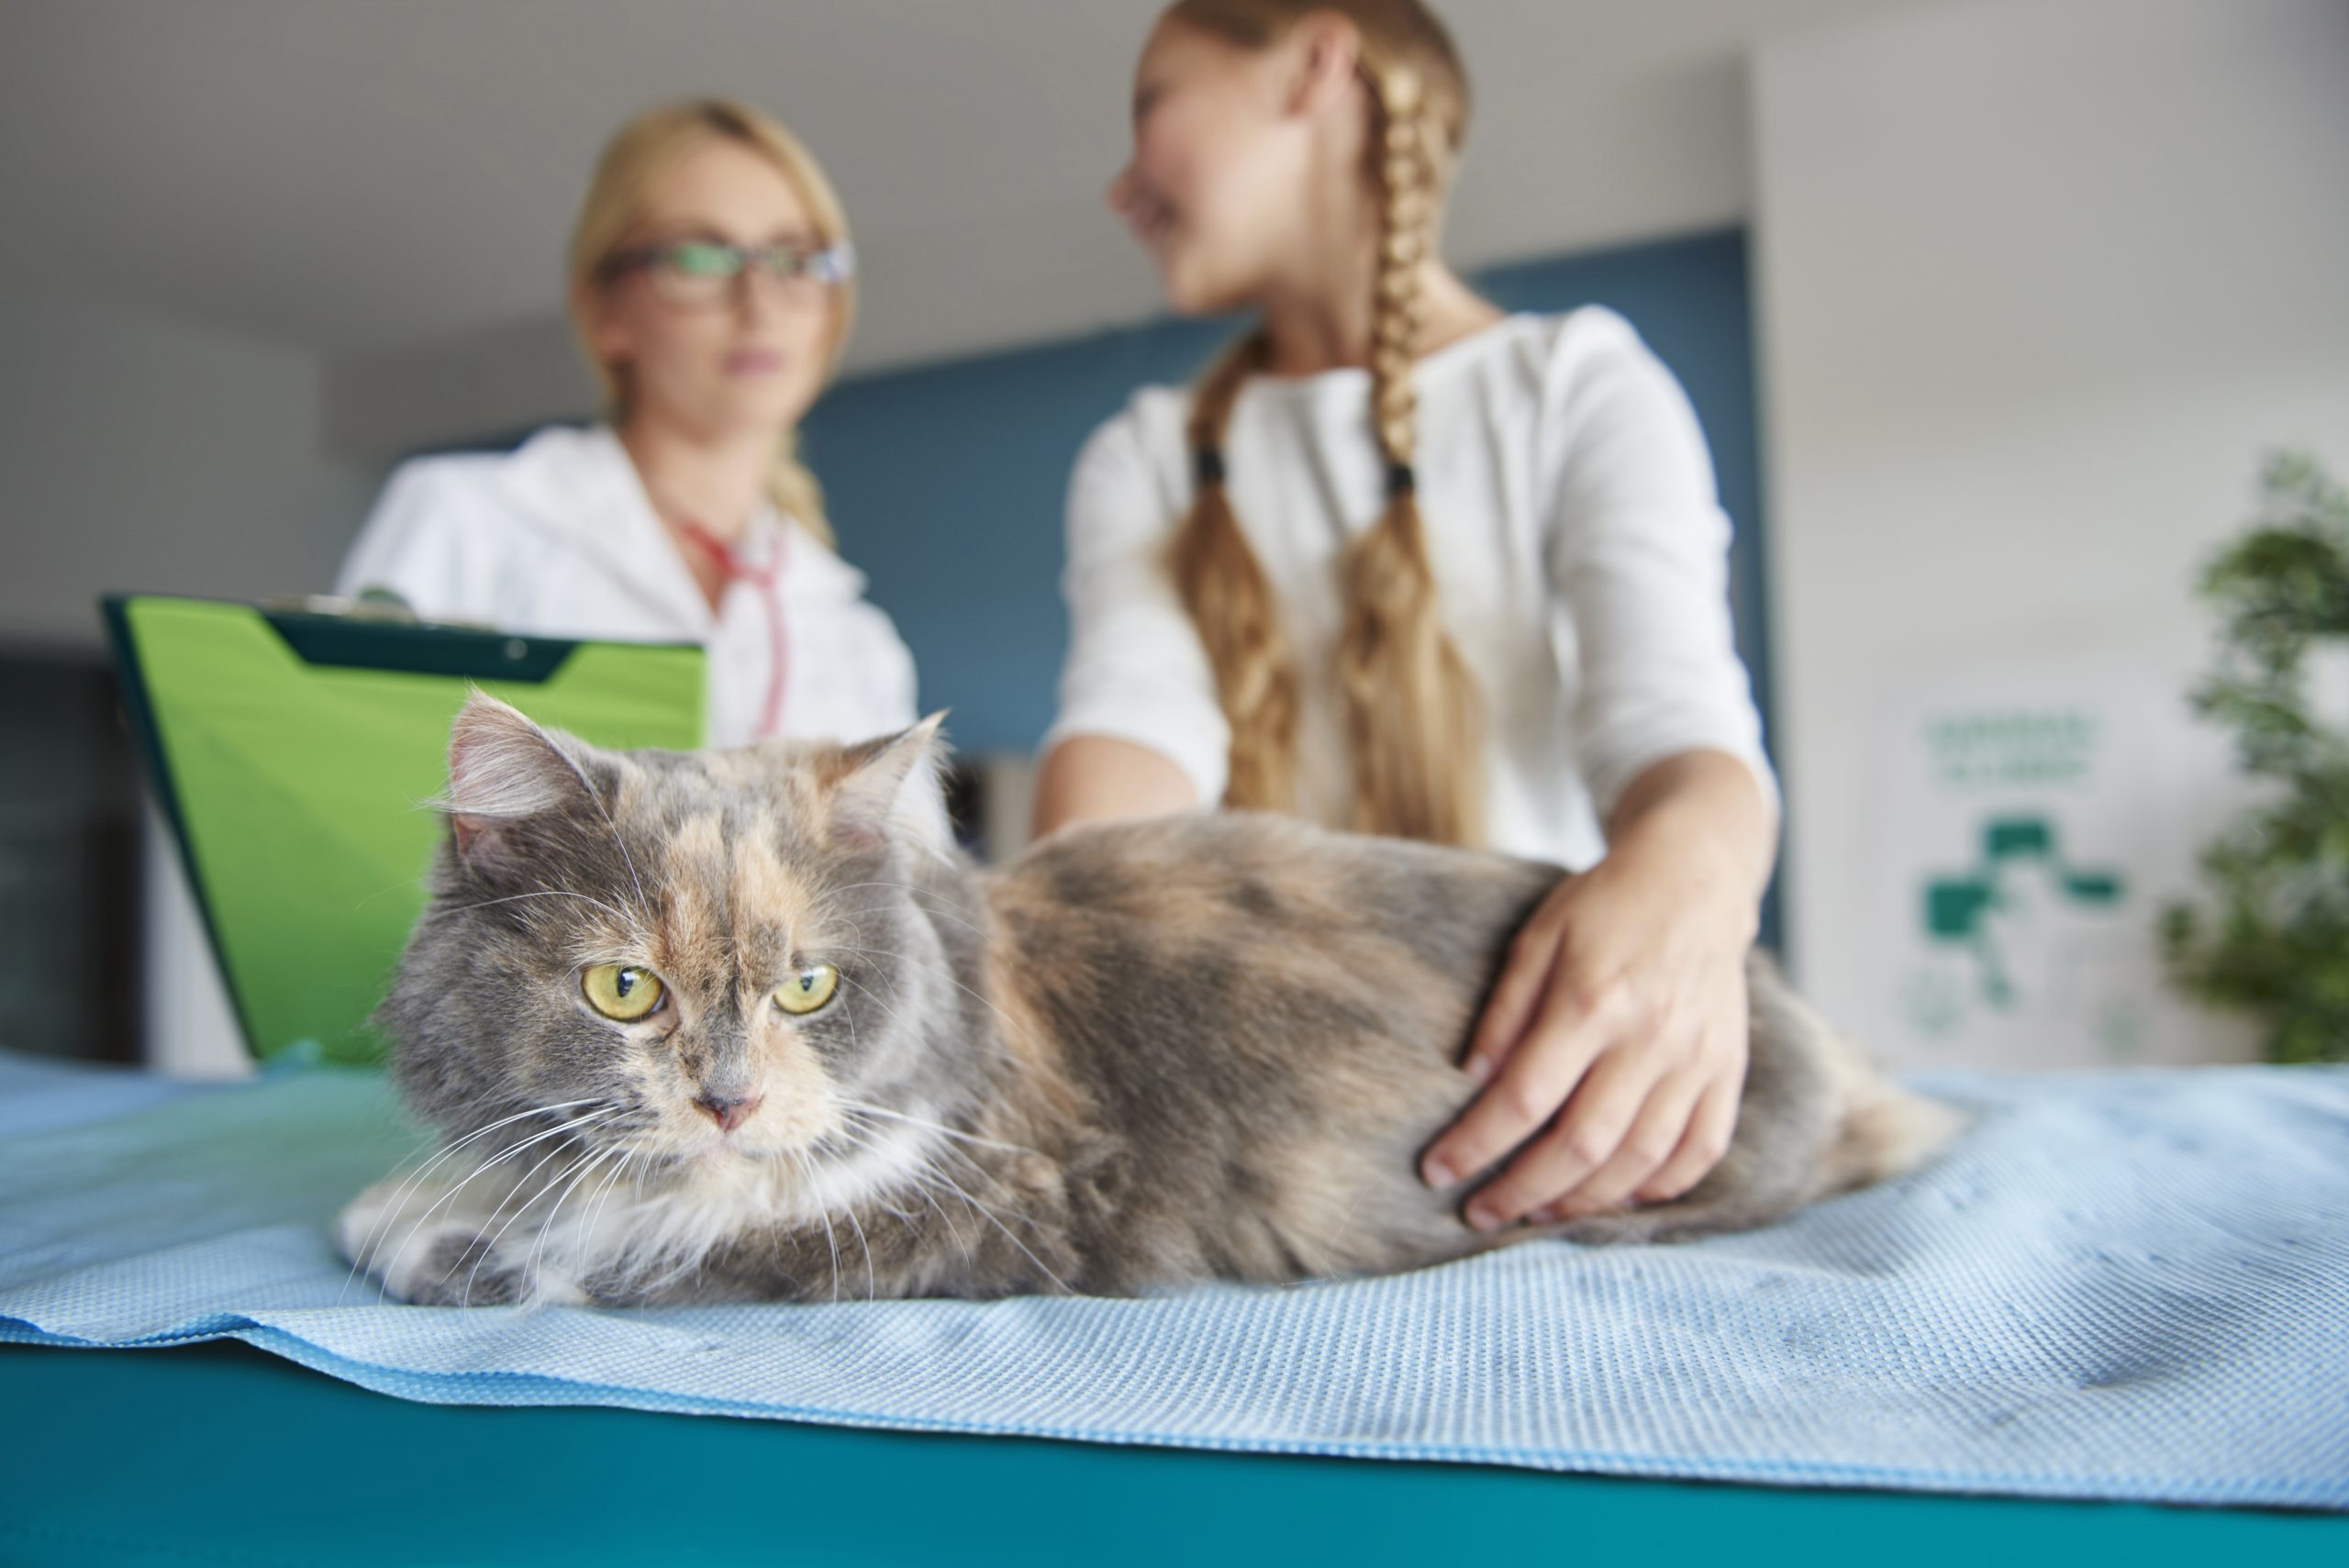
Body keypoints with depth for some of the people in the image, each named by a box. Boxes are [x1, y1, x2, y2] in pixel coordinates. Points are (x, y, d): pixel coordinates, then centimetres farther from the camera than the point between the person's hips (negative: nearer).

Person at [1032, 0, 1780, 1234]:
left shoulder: (1581, 385, 5)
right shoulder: (1144, 459, 13)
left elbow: (1671, 706, -12)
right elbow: (1137, 710, -7)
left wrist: (1691, 867, -36)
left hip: (1547, 1070, -2)